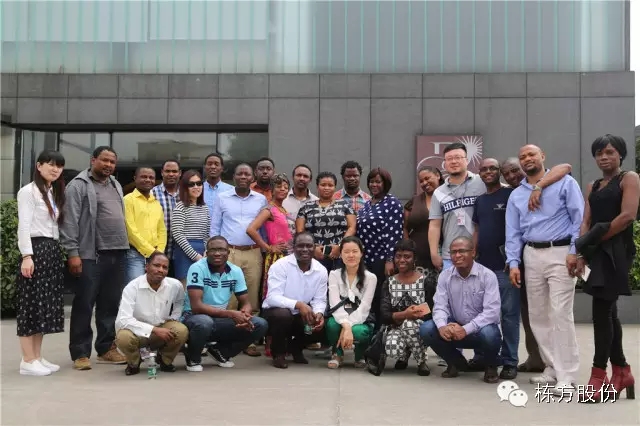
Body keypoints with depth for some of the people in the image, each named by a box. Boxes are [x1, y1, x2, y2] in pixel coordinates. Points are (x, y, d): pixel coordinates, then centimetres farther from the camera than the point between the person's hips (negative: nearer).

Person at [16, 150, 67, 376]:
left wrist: (60, 251, 8)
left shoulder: (55, 193, 18)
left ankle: (37, 357, 14)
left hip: (53, 251, 8)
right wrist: (26, 256, -20)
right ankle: (27, 361, -1)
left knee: (46, 305, 8)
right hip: (36, 250, -8)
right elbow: (24, 226, -13)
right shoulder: (28, 191, -6)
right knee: (32, 305, -5)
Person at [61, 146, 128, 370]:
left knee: (111, 305, 10)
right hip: (90, 255, -7)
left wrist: (124, 247, 14)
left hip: (117, 254, 7)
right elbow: (70, 222, -9)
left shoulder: (116, 186, 19)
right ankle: (80, 353, 4)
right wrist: (73, 252, -15)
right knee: (84, 305, -2)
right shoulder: (78, 185, -3)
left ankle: (107, 348, 19)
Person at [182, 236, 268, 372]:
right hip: (195, 318, -5)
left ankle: (220, 351, 11)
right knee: (204, 322, -40)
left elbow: (246, 303, 3)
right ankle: (193, 358, -5)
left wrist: (244, 315, -23)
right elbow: (196, 306, -26)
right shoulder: (197, 268, -18)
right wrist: (231, 314, -31)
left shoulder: (236, 271, -1)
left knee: (260, 325, -12)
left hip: (220, 320, 5)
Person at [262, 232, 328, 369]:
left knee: (322, 325, -20)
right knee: (283, 314, -37)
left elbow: (319, 300, -4)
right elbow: (273, 297, -27)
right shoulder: (280, 266, -19)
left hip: (301, 316, 5)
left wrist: (319, 314, -29)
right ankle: (278, 353, -5)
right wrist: (298, 304, -42)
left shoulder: (321, 271, -6)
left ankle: (296, 348, 14)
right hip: (275, 312, -4)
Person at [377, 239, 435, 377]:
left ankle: (421, 361, -6)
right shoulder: (389, 283, 3)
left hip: (420, 329, -2)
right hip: (396, 329, 2)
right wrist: (404, 314, -27)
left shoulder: (425, 282, -5)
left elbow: (431, 314, -6)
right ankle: (404, 356, 9)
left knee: (410, 324, -37)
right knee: (392, 349, -33)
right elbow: (384, 316, -8)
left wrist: (413, 317, -24)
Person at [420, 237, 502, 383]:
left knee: (488, 334, -38)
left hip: (481, 328, -3)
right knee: (426, 329, -20)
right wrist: (442, 326, -31)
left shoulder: (487, 276, -14)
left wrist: (466, 329, -34)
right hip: (455, 329, 4)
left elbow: (492, 311, -22)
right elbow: (440, 306, -8)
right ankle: (456, 362, 7)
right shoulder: (445, 276, -2)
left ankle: (491, 366, -1)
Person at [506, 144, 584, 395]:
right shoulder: (516, 195, 16)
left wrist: (575, 252, -14)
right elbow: (513, 232, 13)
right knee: (537, 315, 7)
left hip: (560, 252, -5)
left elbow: (579, 218, -4)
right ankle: (553, 368, 17)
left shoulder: (565, 183, 2)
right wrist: (513, 263, 2)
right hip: (531, 255, 6)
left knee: (560, 314, -12)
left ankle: (566, 376, -8)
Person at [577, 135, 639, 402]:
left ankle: (599, 375, -7)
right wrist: (581, 253, -6)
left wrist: (596, 239, -9)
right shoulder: (593, 187, 19)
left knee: (601, 310, -11)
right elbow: (586, 223, 9)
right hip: (597, 252, 7)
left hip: (616, 250, -7)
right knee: (608, 311, 10)